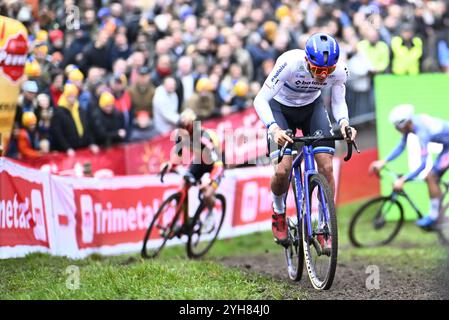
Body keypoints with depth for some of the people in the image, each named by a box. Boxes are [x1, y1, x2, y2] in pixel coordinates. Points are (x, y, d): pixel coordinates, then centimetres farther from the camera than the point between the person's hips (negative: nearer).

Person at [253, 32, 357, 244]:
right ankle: (278, 214, 12)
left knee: (326, 167, -14)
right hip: (280, 108, -3)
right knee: (282, 170, -18)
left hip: (312, 107, 3)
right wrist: (274, 128, -50)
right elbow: (260, 99, -34)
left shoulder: (339, 71, -27)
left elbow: (338, 102, -10)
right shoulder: (290, 63, -37)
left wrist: (343, 122, -31)